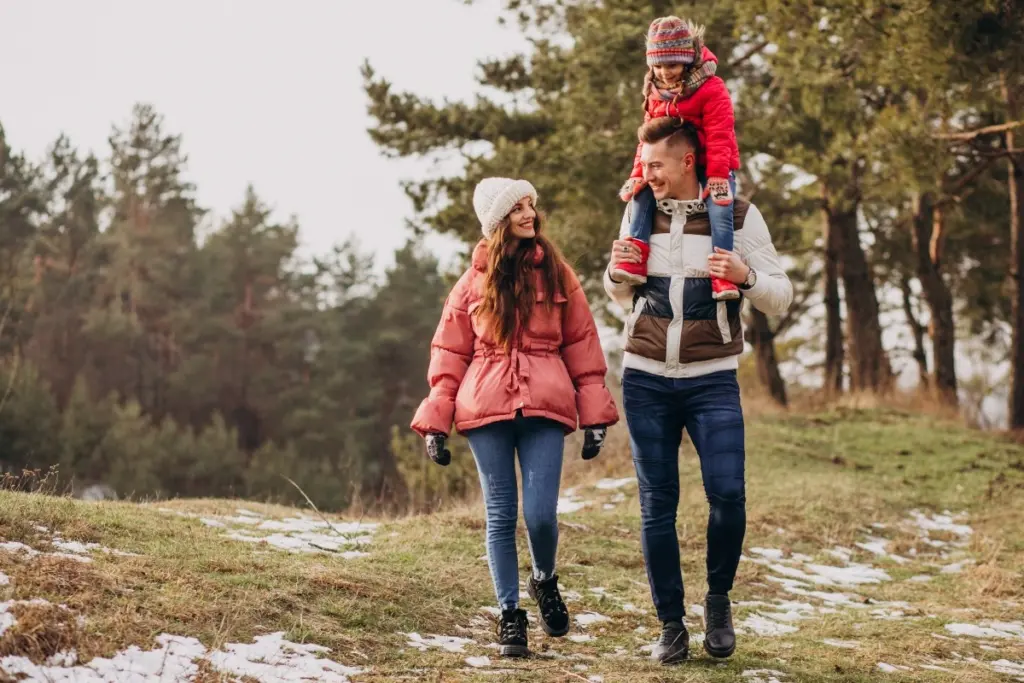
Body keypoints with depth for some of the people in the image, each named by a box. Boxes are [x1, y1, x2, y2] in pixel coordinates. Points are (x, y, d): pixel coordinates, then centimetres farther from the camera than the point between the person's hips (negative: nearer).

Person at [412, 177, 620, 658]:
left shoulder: (557, 275, 8)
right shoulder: (475, 281, 8)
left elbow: (582, 344, 8)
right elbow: (449, 354, 8)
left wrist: (594, 415, 2)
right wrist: (435, 423, 2)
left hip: (544, 409, 0)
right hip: (486, 409, 0)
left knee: (540, 514, -9)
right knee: (501, 515, 2)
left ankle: (545, 581, 22)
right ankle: (509, 615, 14)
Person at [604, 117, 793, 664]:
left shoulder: (738, 216, -1)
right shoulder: (639, 212, 8)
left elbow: (780, 299, 0)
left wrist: (746, 276, -21)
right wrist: (617, 273, -3)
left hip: (711, 379, -3)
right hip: (644, 378, 3)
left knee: (727, 493, -14)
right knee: (656, 506, 2)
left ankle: (719, 598, 10)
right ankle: (671, 625, 11)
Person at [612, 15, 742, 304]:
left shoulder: (711, 89, -16)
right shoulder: (656, 94, 5)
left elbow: (719, 136, -19)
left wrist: (717, 176, -24)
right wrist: (638, 174, -2)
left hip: (713, 167, -6)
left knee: (720, 208, -28)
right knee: (642, 194, -13)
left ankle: (722, 278, -31)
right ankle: (635, 261, -17)